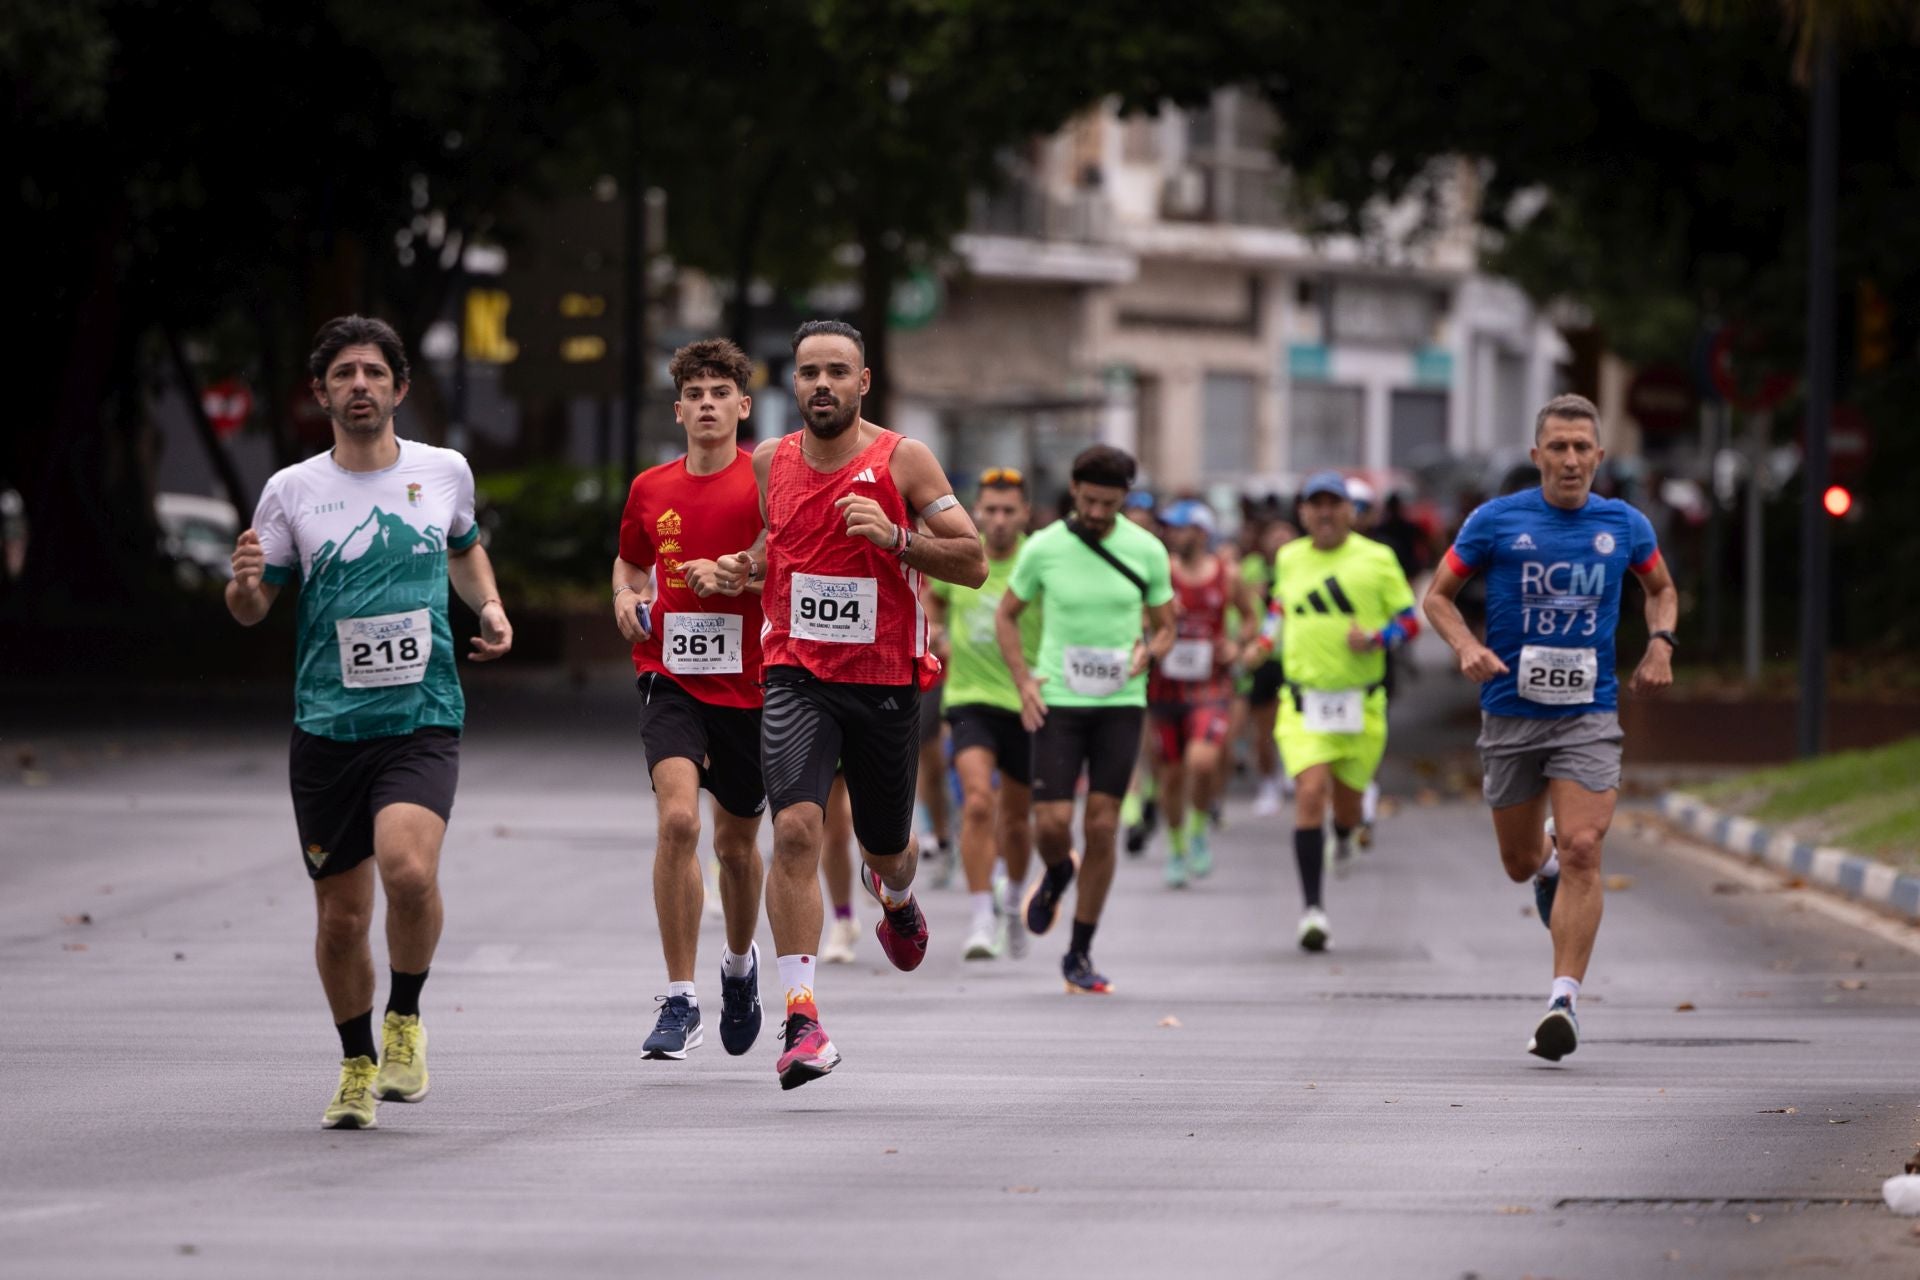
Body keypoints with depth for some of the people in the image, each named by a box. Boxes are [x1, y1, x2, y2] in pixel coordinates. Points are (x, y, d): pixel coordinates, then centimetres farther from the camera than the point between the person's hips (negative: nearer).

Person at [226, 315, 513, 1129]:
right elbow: (251, 611, 5)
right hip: (326, 727, 1)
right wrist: (245, 585, -18)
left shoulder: (446, 472, 6)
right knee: (341, 914, 4)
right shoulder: (291, 491, 2)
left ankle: (405, 1020, 1)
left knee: (409, 870, -25)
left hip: (424, 720, -1)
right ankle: (358, 1064, 26)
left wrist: (490, 608, 9)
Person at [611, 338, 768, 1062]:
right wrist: (626, 597, 4)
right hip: (672, 677, 1)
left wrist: (734, 574, -19)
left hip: (749, 685, -1)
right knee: (677, 819, -21)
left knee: (736, 842, 13)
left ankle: (740, 962, 45)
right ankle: (680, 1003, -17)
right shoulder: (651, 490, 7)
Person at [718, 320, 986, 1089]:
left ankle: (895, 890, 56)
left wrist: (896, 538, -21)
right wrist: (750, 563, 1)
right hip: (796, 676, 1)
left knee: (884, 848, 15)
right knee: (795, 829, -21)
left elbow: (974, 564, -6)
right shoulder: (770, 463, 4)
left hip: (886, 681, -1)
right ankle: (802, 1013, -22)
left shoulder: (902, 461, -6)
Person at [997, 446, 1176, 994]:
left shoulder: (1146, 551, 0)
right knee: (1052, 821, -9)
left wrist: (1148, 651, -12)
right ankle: (1057, 874, 29)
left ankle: (1081, 954, 9)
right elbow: (1007, 615, 10)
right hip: (1058, 702, -1)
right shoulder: (1044, 548, -3)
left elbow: (1165, 626, 11)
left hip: (1121, 702, 1)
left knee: (1102, 827, -3)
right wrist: (1023, 681, -2)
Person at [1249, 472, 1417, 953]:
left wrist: (1376, 638, -17)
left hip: (1361, 703, 0)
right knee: (1310, 794, -17)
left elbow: (1411, 620, 1)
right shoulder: (1289, 559, 7)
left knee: (1346, 799, 12)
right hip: (1303, 703, 0)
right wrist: (1267, 637, 13)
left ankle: (1343, 838, 53)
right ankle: (1313, 909, -17)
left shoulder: (1376, 559, -1)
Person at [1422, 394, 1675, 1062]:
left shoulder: (1625, 526, 4)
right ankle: (1547, 859, 50)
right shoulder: (1496, 521, -3)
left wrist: (1660, 644, 4)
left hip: (1588, 713, 0)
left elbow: (1662, 588, 23)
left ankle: (1565, 999, -15)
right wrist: (1467, 647, -13)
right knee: (1520, 863, 11)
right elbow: (1438, 594, 6)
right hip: (1511, 713, 0)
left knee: (1582, 851, -17)